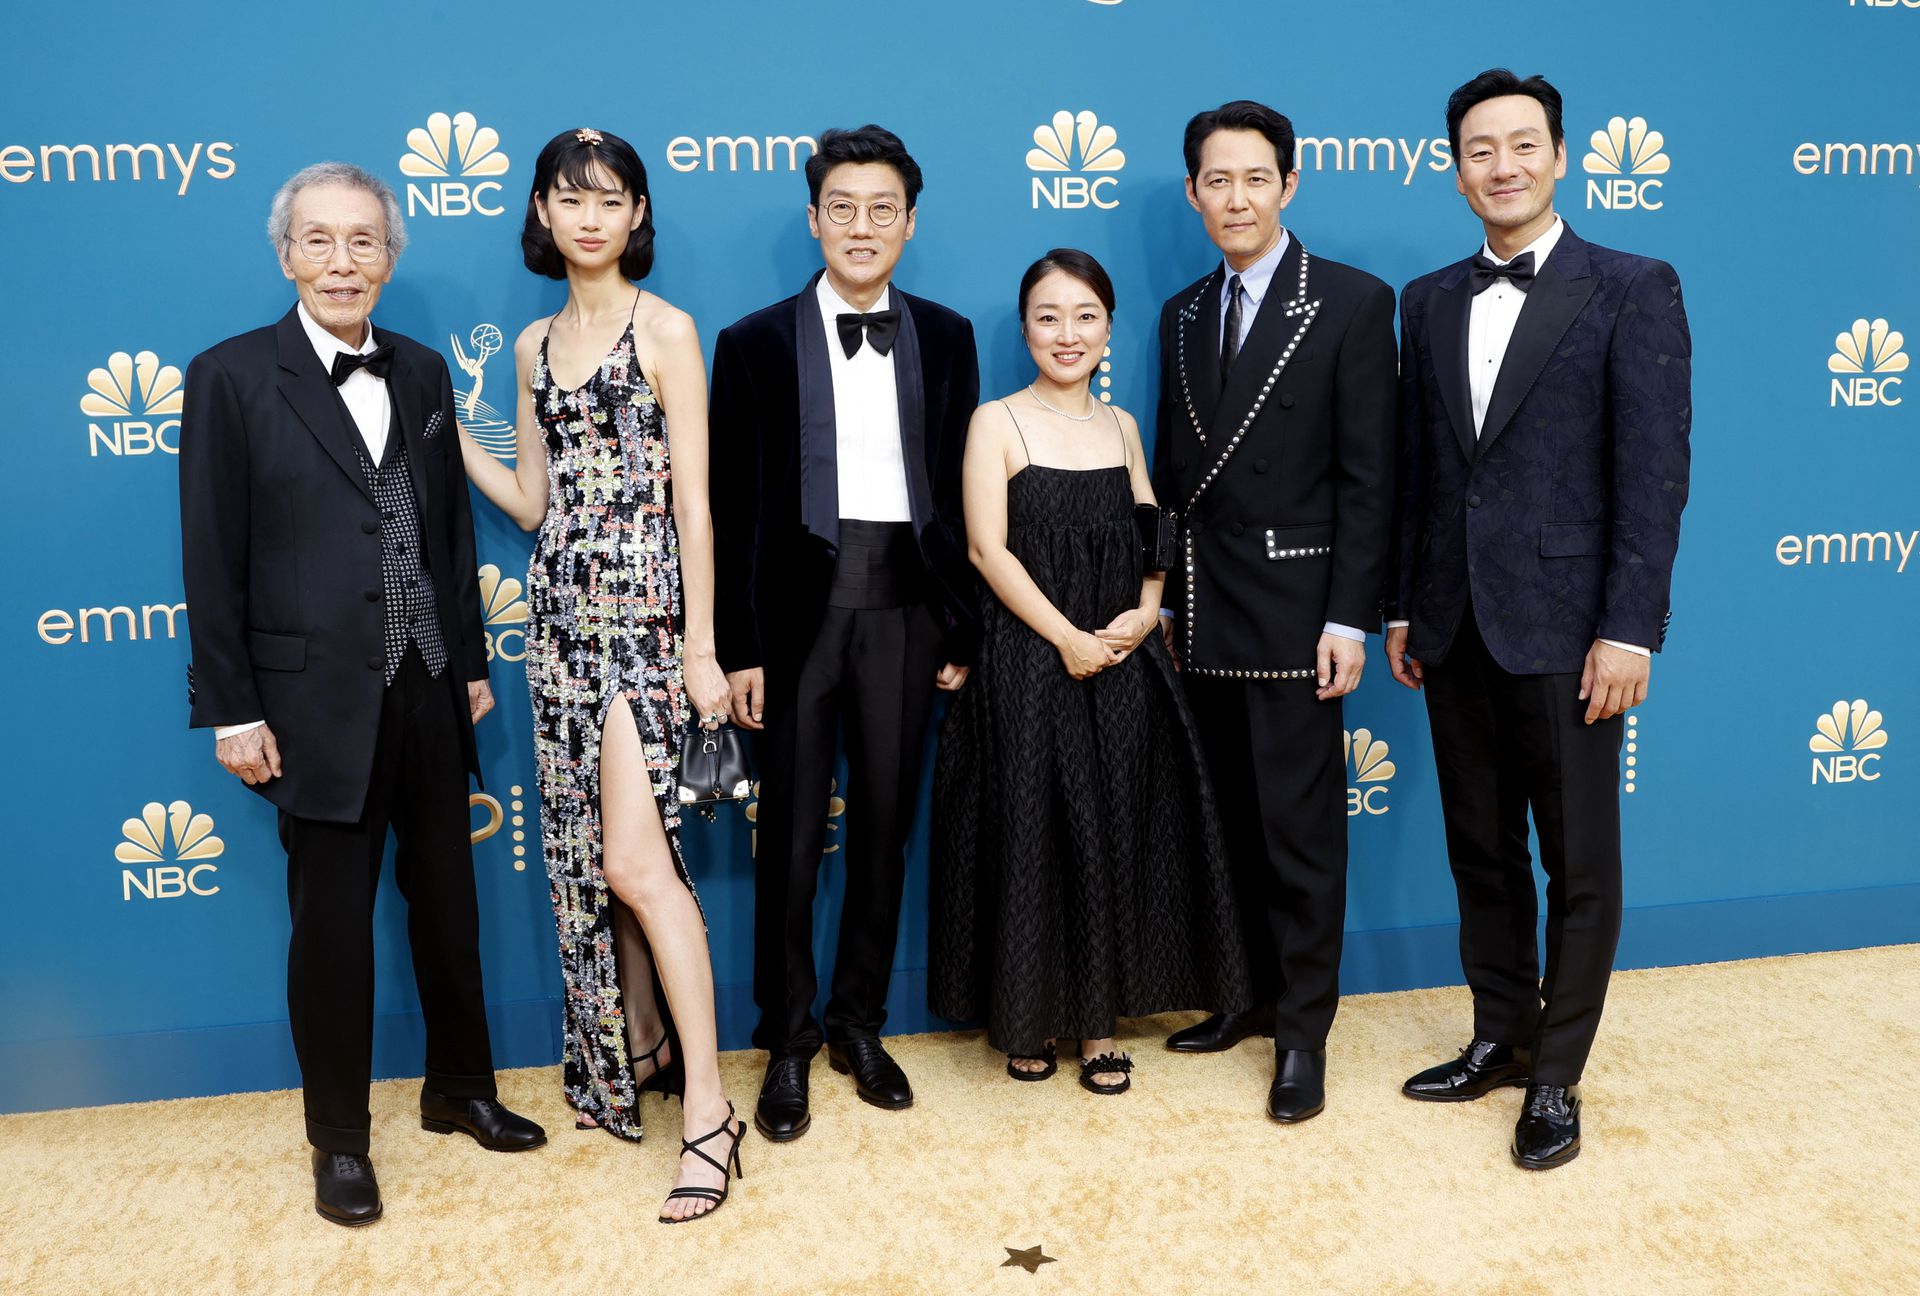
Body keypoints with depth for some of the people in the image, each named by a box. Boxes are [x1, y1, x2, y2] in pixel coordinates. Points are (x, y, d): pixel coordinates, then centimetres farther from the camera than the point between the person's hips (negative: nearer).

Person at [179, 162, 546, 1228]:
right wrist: (232, 710, -9)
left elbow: (451, 528, 10)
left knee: (447, 900, 16)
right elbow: (213, 558, -7)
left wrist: (472, 661, 10)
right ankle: (339, 1138, 25)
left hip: (429, 691, 4)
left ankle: (459, 1089, 35)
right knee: (331, 922, 7)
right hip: (318, 699, -4)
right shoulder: (232, 376, -6)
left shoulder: (422, 373, 7)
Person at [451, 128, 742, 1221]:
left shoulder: (665, 330, -3)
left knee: (634, 858, -14)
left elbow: (693, 500, -8)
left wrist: (701, 644, -12)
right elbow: (533, 501, 16)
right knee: (588, 852, 10)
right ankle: (635, 1049, 26)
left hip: (644, 602, -6)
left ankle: (707, 1108, -8)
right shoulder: (535, 346, 15)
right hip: (562, 607, 7)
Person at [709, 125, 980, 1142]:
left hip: (904, 605, 2)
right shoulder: (756, 343, 1)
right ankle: (787, 1044, 21)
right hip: (798, 606, -2)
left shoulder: (945, 339, 8)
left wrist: (961, 627, 4)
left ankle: (858, 1023, 27)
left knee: (884, 822, 10)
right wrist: (737, 649, -7)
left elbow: (960, 489, 8)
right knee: (790, 834, 5)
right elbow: (731, 508, -2)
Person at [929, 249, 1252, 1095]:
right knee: (1032, 833, 0)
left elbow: (1151, 540, 13)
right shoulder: (997, 422, -2)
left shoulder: (1120, 426, 12)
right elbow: (987, 548, -10)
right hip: (1029, 662, -4)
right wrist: (1066, 638, -16)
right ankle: (1026, 1019, 18)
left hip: (1123, 667, 4)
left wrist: (1144, 614, -7)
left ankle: (1098, 1020, 19)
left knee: (1117, 837, 6)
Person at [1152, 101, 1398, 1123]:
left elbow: (1367, 477, -9)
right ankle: (1255, 992, 29)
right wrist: (1164, 601, 10)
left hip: (1295, 611, -5)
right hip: (1203, 618, 6)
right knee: (1231, 820, 14)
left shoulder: (1351, 303, -4)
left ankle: (1304, 1029, 14)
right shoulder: (1184, 317, 13)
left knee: (1301, 828, 1)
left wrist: (1348, 618, -14)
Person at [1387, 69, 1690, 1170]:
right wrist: (1404, 609, 10)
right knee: (1482, 853, 15)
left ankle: (1557, 1075, 21)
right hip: (1455, 628, 5)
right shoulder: (1431, 301, 10)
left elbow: (1655, 472, -10)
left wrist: (1628, 631, -15)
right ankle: (1500, 1037, 31)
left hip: (1564, 628, -5)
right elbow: (1418, 469, 12)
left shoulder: (1633, 289, -4)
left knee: (1580, 866, 6)